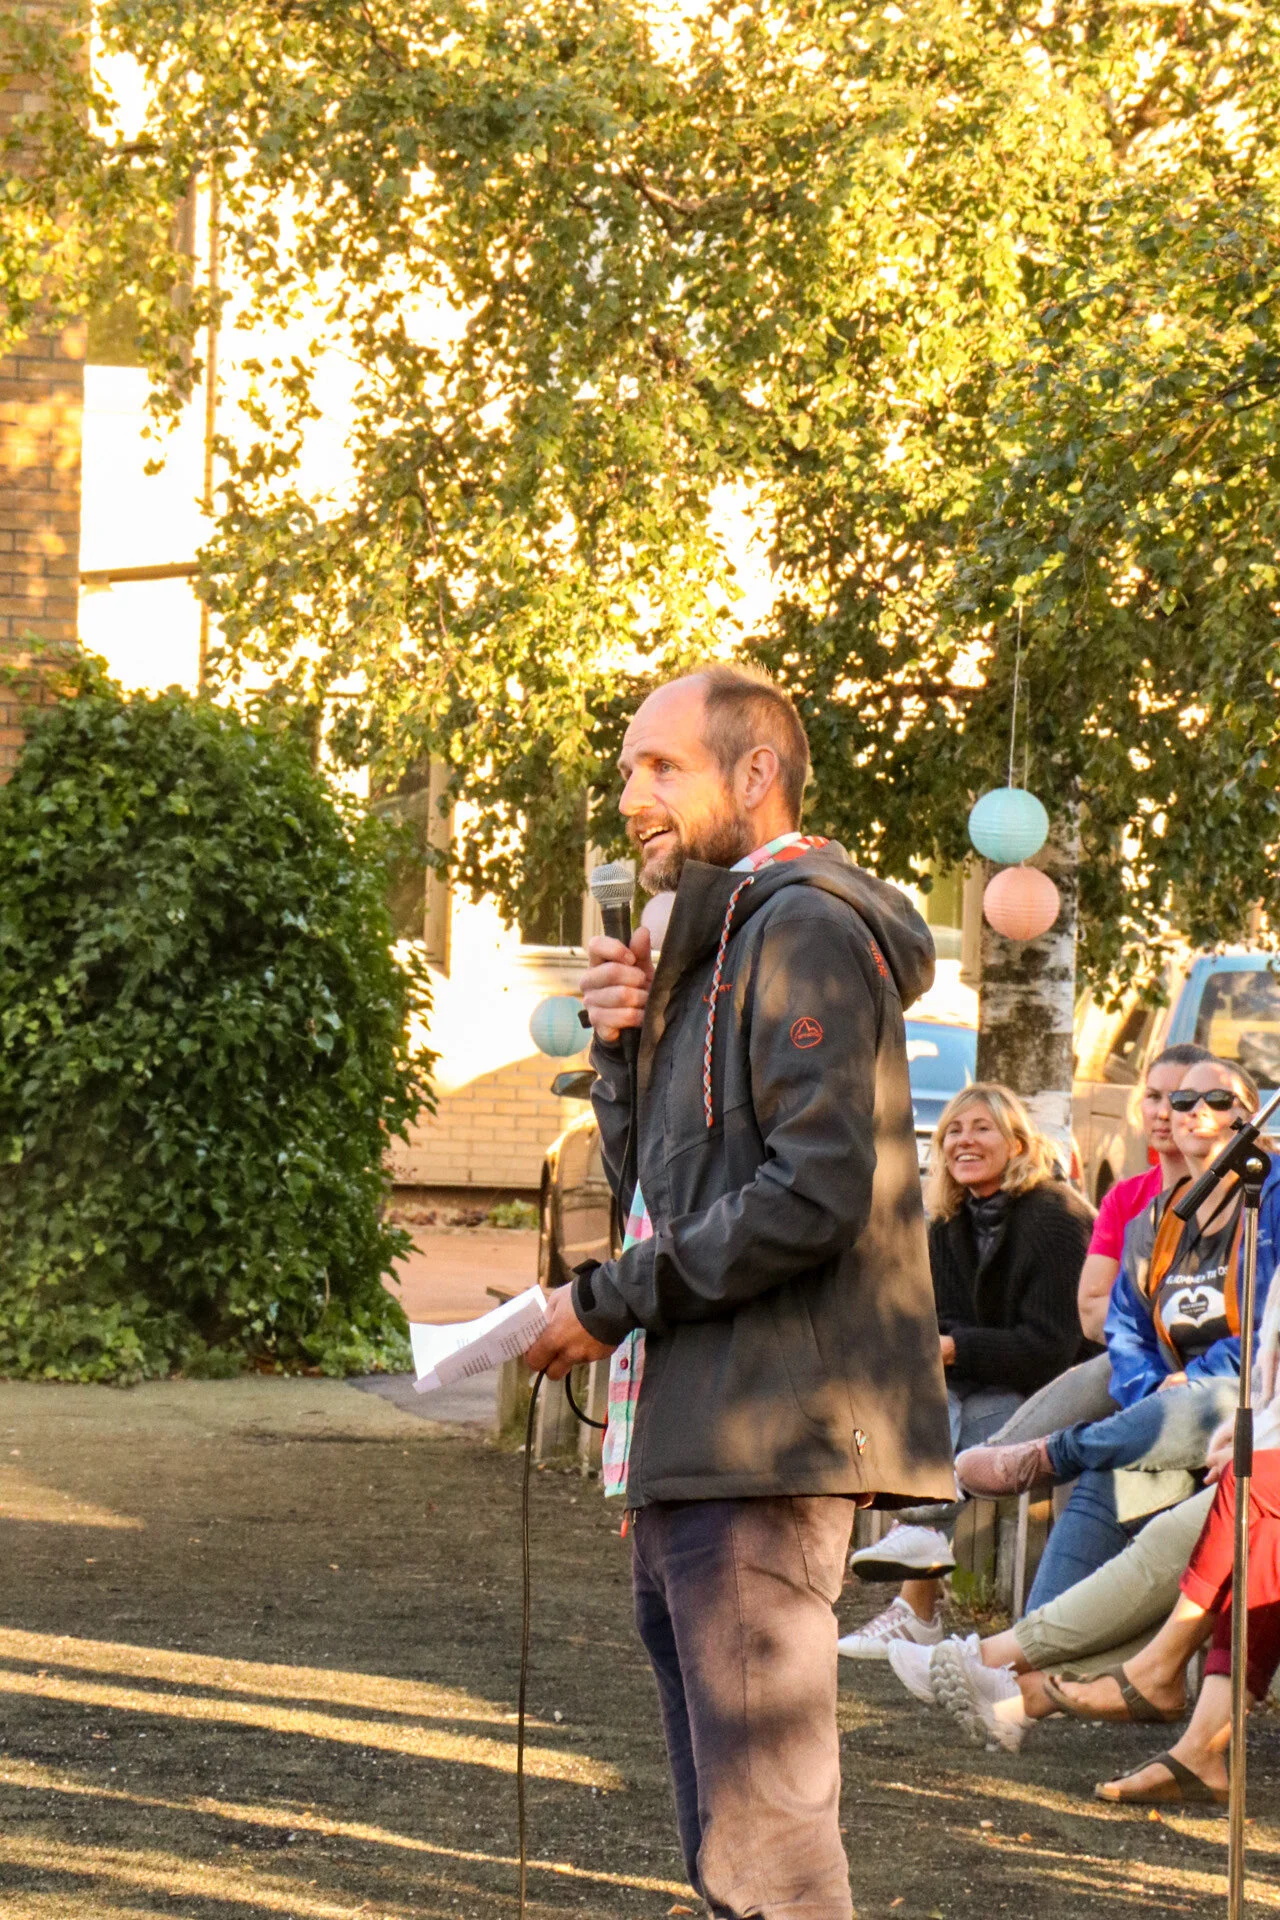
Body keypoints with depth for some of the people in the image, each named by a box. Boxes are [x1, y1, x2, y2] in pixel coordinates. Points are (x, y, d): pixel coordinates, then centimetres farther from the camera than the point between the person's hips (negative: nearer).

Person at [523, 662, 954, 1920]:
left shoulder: (805, 929, -10)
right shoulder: (713, 942, 22)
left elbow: (816, 1189, -20)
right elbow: (651, 1185, 21)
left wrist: (611, 1301, -14)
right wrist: (625, 1044, 4)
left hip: (766, 1433, -11)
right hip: (700, 1439, 11)